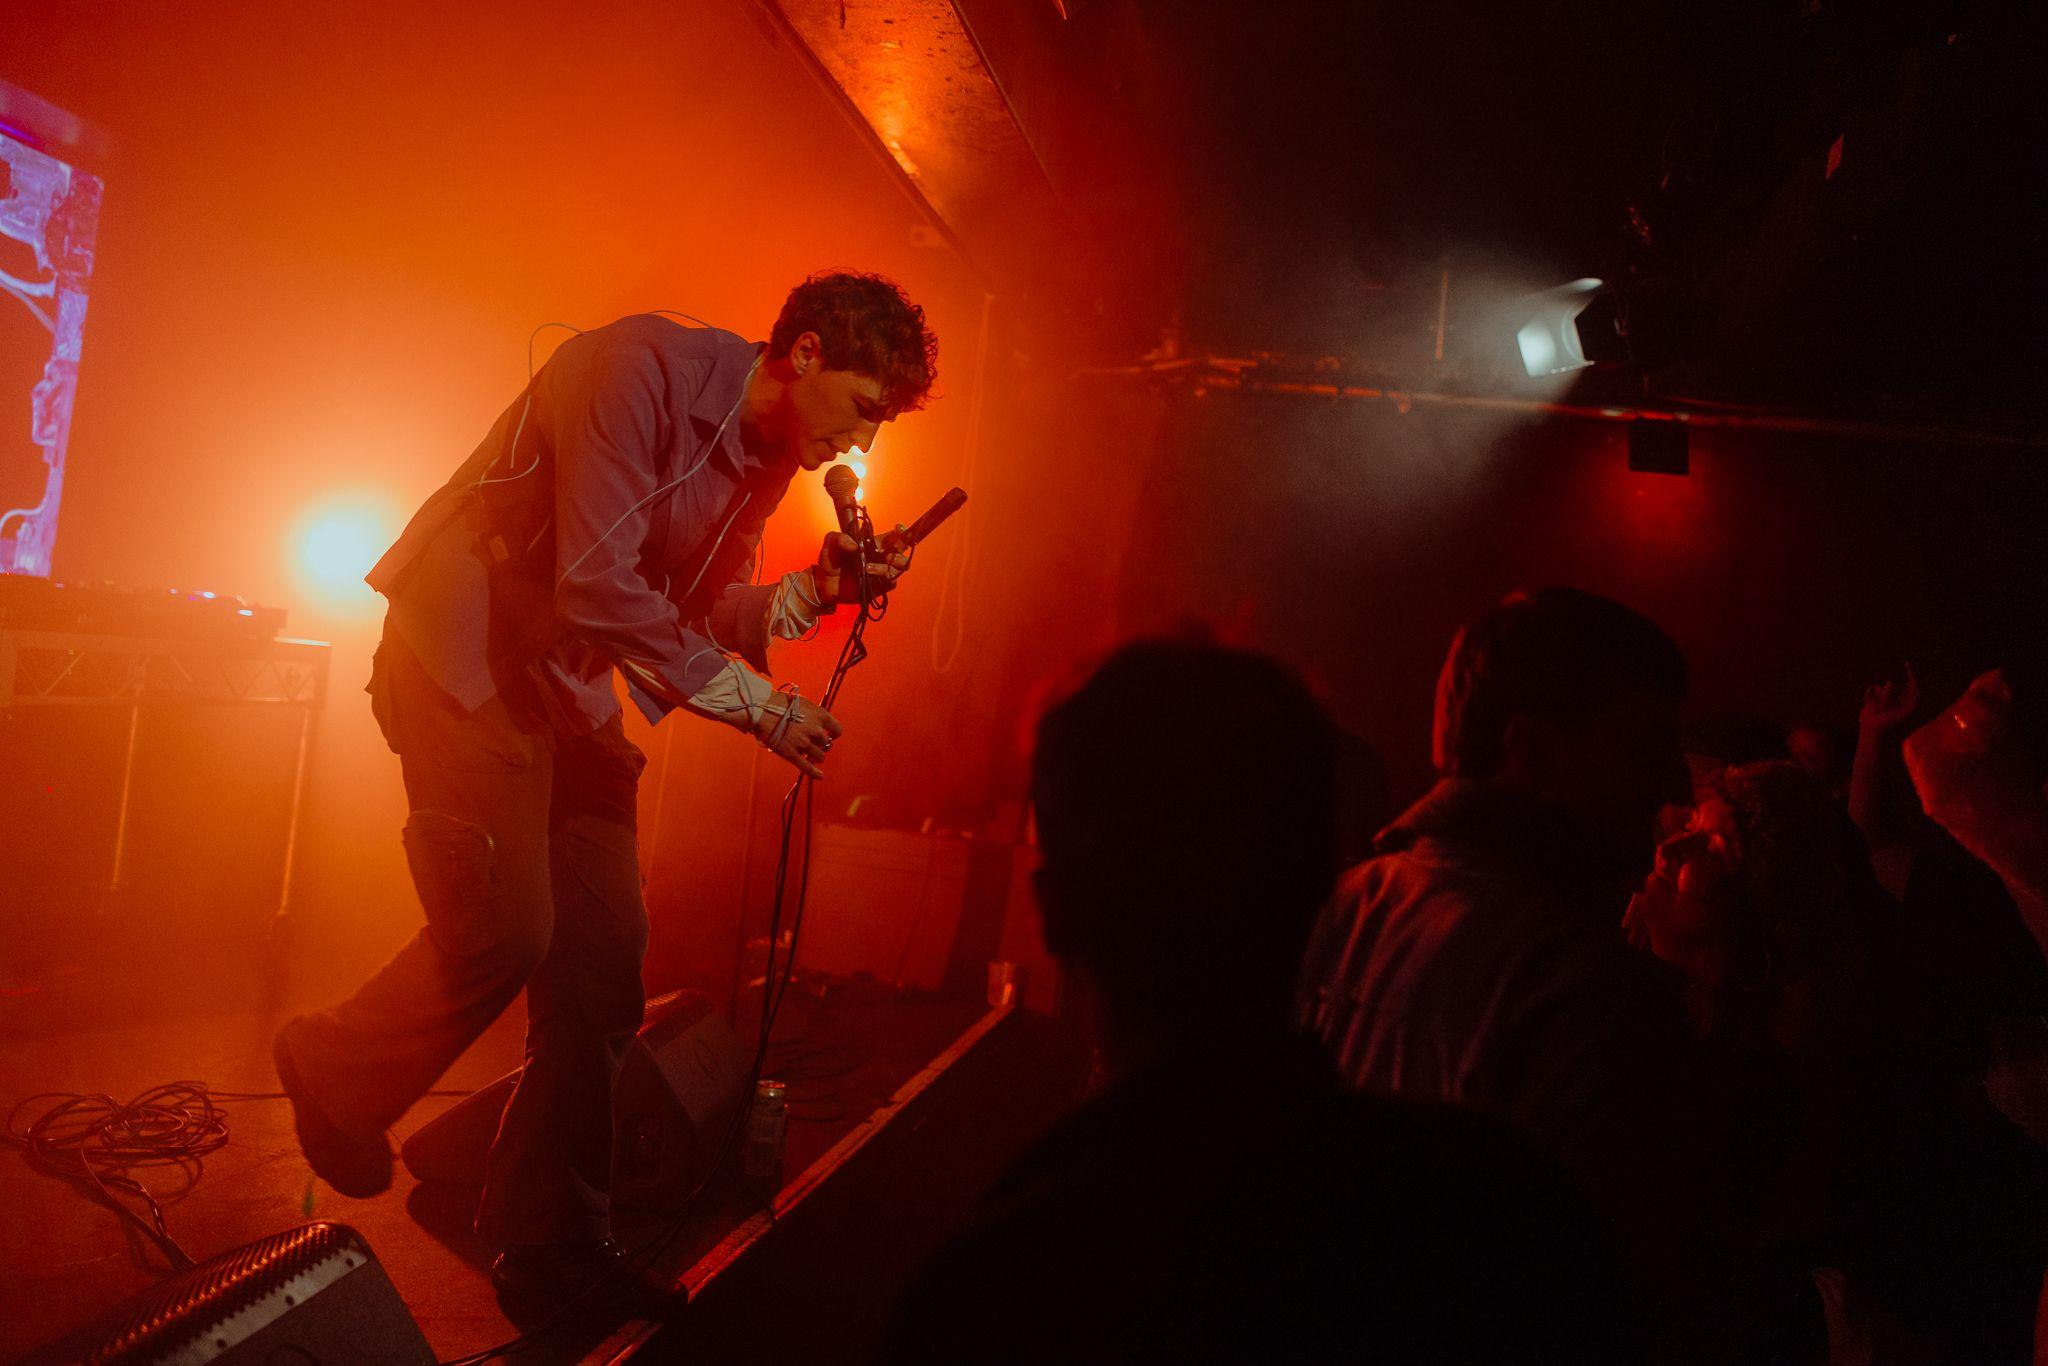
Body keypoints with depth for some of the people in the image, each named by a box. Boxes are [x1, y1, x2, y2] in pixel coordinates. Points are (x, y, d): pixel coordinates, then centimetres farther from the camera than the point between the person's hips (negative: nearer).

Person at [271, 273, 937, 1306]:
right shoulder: (641, 369, -22)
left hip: (570, 682, 8)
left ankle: (554, 1244, 15)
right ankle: (336, 1079, 19)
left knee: (605, 948, 1)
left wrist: (818, 589, -9)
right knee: (505, 930, -14)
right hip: (468, 651, -8)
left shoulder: (768, 454, 6)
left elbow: (703, 609, 9)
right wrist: (758, 706, -23)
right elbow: (597, 586, -29)